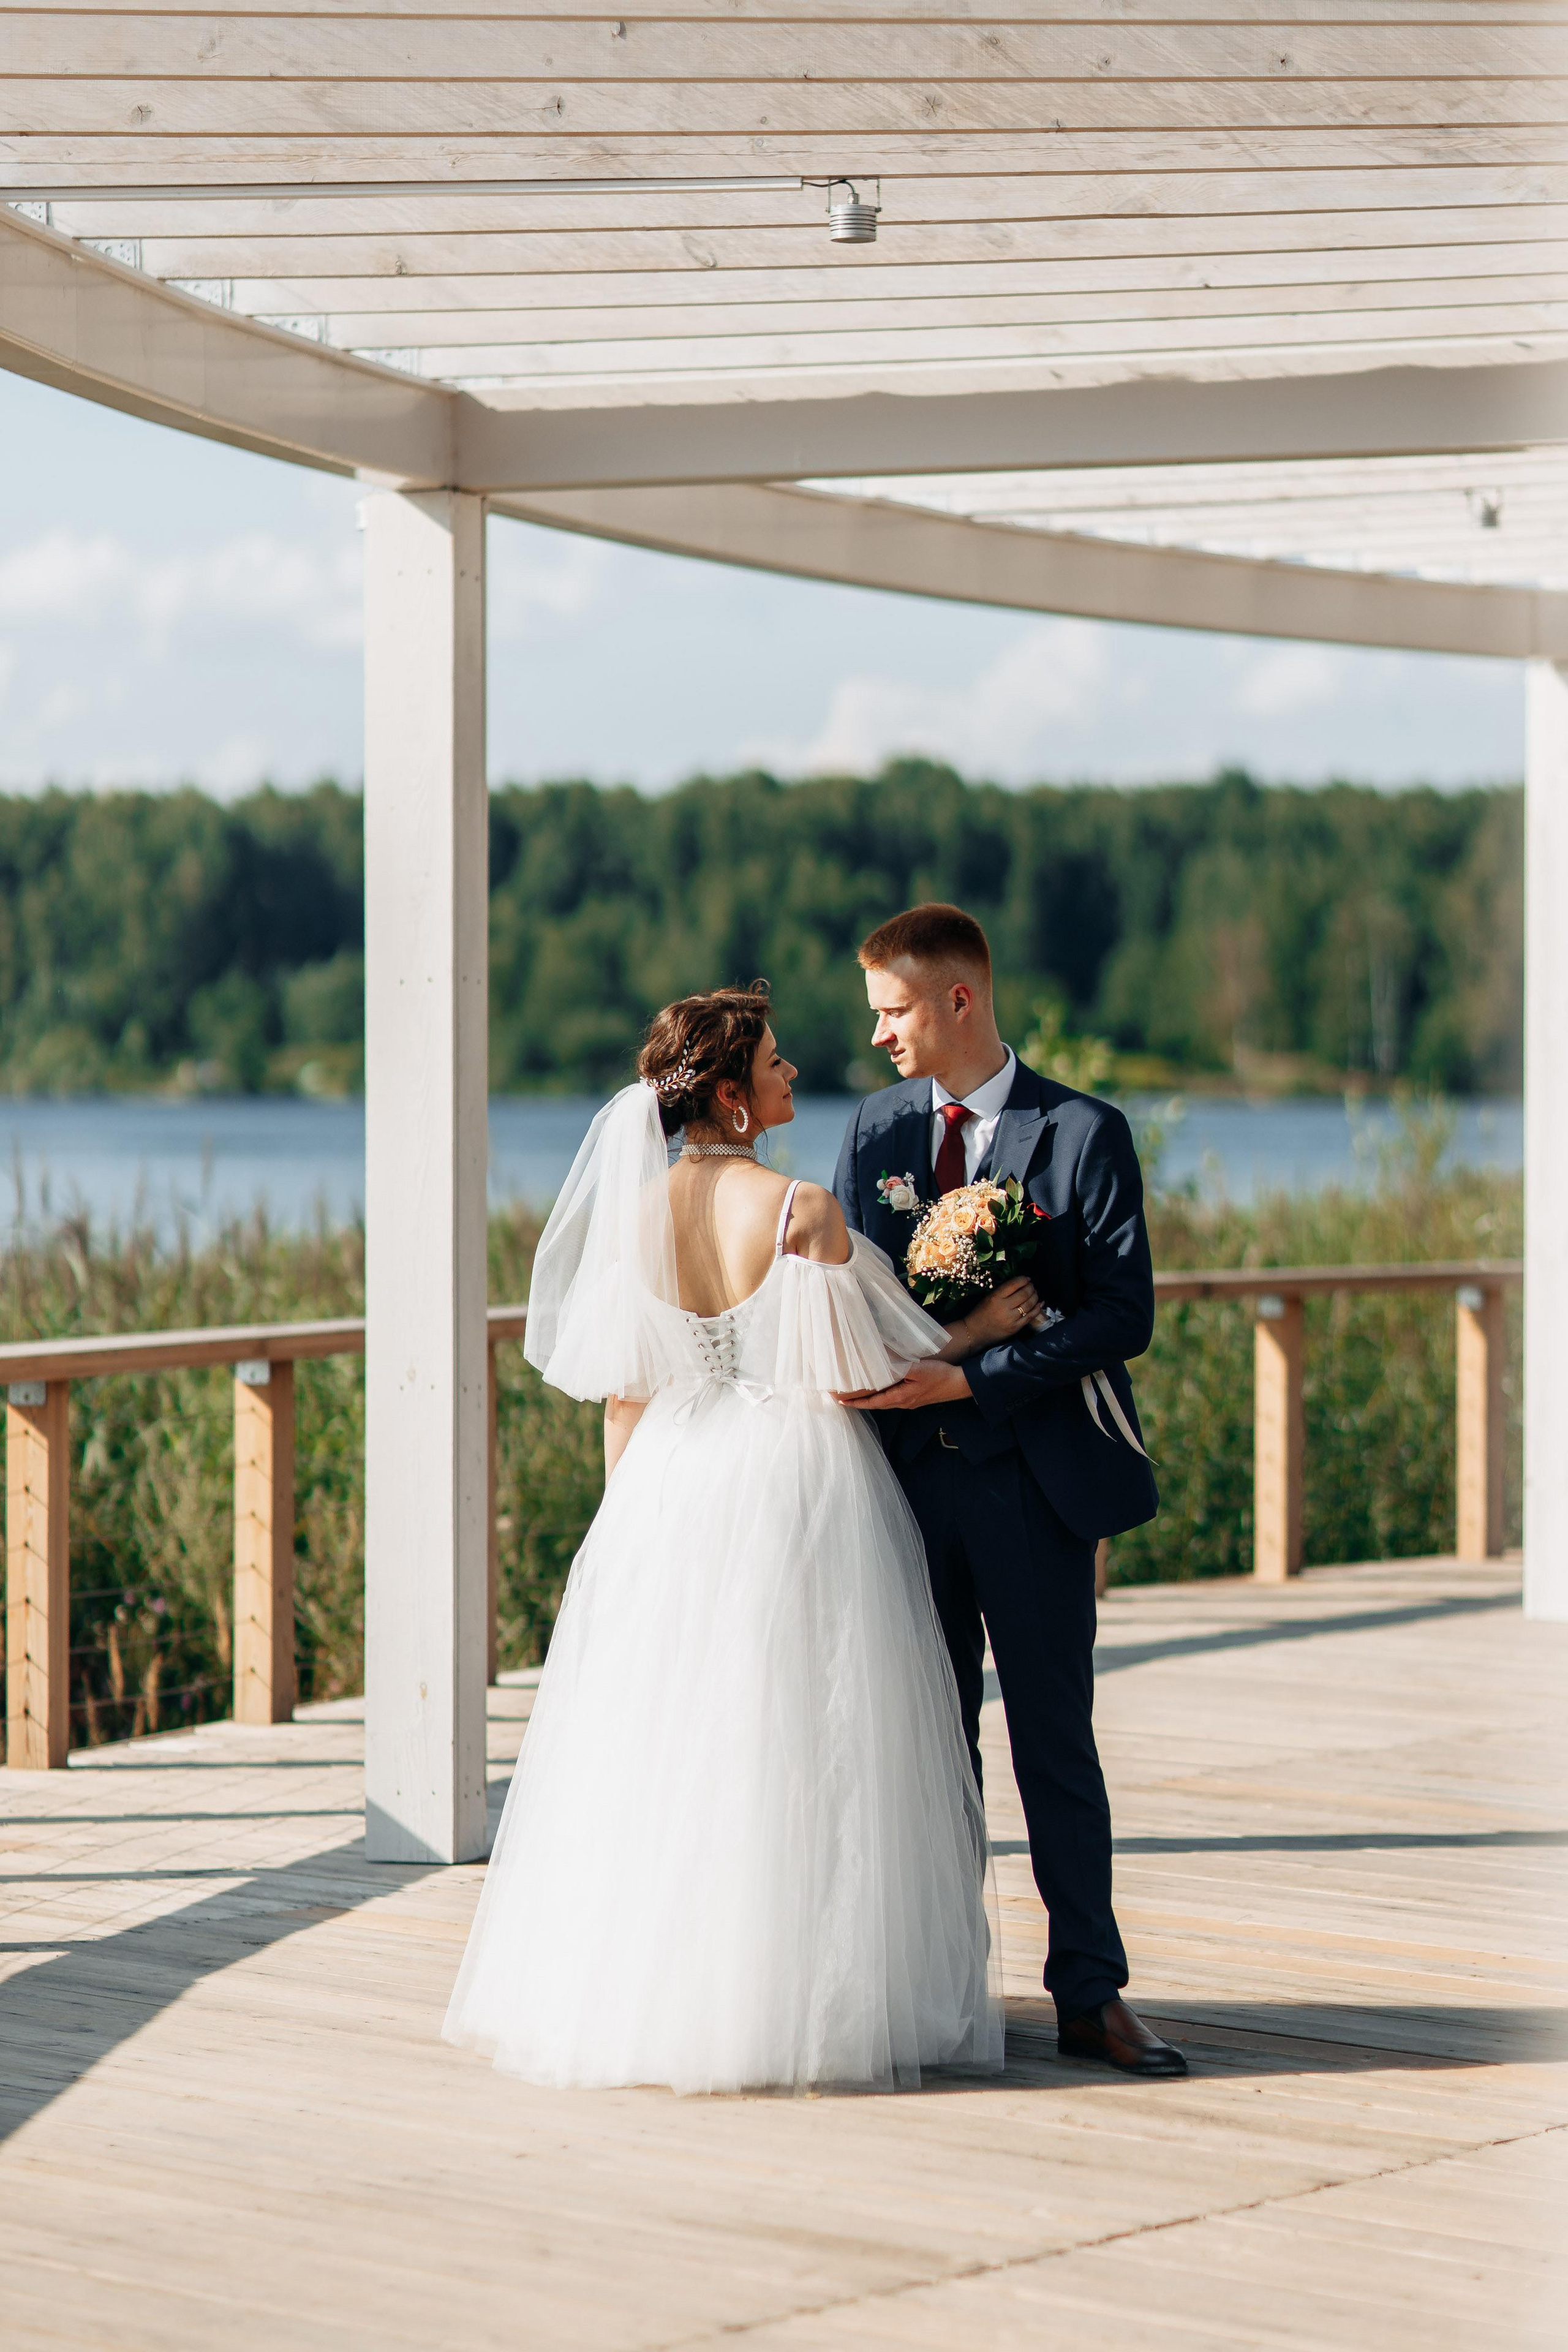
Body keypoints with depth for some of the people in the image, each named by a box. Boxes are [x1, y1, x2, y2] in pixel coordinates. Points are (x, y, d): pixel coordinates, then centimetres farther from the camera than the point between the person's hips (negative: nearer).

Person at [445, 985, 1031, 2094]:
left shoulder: (635, 1211, 0)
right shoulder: (803, 1211, -15)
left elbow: (621, 1392, 5)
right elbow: (857, 1375, -11)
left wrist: (633, 1523, 17)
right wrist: (978, 1333, 1)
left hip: (672, 1497, 5)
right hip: (797, 1496, -5)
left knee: (665, 1751, 12)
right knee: (797, 1754, 3)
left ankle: (654, 1996, 18)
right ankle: (797, 2002, 6)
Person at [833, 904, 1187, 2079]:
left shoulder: (1084, 1134, -5)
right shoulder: (876, 1129, 11)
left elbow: (1125, 1314, -11)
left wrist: (970, 1377, -19)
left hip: (1032, 1475, -4)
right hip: (907, 1472, 4)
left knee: (1056, 1740, -1)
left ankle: (1092, 1995, 5)